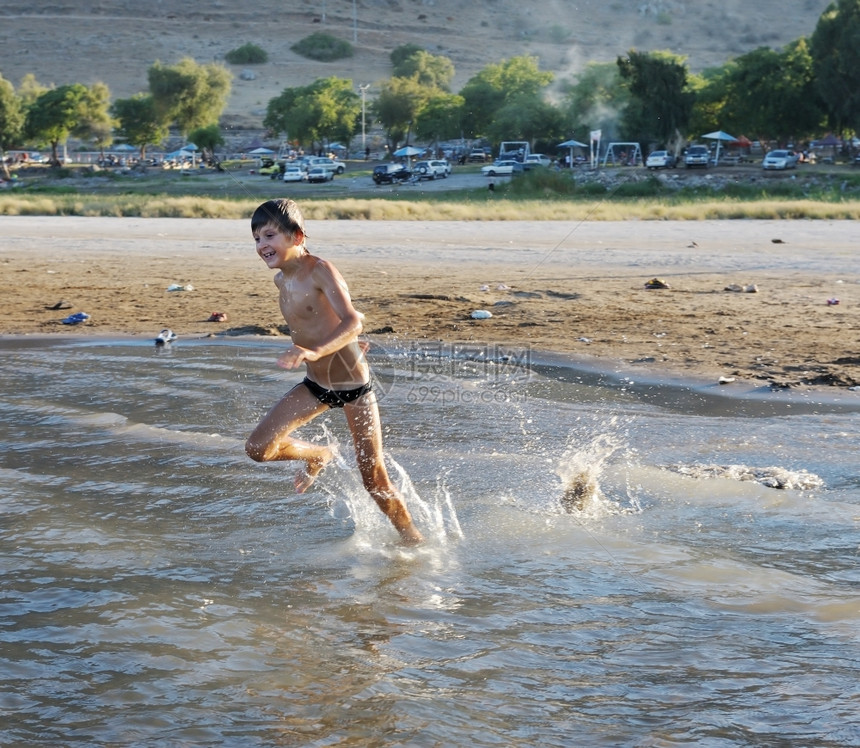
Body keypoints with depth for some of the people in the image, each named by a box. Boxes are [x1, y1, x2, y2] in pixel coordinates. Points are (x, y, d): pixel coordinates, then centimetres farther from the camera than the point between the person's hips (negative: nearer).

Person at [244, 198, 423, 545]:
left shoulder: (320, 271, -21)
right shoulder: (281, 280, 1)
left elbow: (352, 323, -36)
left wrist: (316, 351, -51)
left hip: (353, 385, -6)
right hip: (314, 385, 6)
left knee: (375, 481, -2)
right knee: (258, 447, -8)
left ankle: (412, 538, 22)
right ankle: (317, 456, 22)